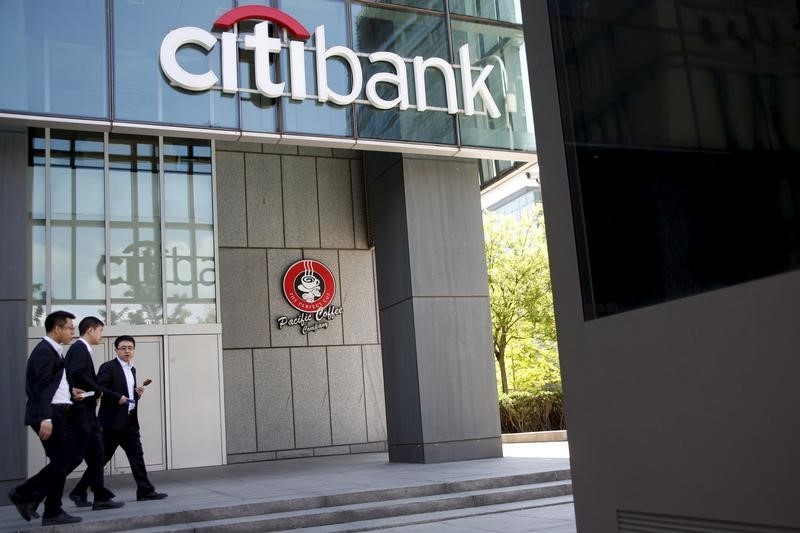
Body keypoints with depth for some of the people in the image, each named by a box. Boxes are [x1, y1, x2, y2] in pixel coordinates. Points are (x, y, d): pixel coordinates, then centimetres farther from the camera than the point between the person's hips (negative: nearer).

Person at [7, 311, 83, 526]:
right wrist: (45, 418, -27)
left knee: (72, 458, 12)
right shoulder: (44, 352, -14)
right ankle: (53, 513, 10)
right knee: (61, 462, -2)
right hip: (50, 414, -10)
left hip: (59, 413, 10)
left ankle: (25, 494, 18)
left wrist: (69, 391, 10)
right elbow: (42, 387, -22)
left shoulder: (53, 351, 17)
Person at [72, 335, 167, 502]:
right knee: (102, 457, -1)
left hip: (130, 422, 8)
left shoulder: (132, 370, 17)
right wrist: (118, 397, -22)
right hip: (113, 422, -8)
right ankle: (79, 491, 10)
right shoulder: (108, 367, -7)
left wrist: (137, 393, 6)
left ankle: (145, 491, 9)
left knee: (137, 456, 5)